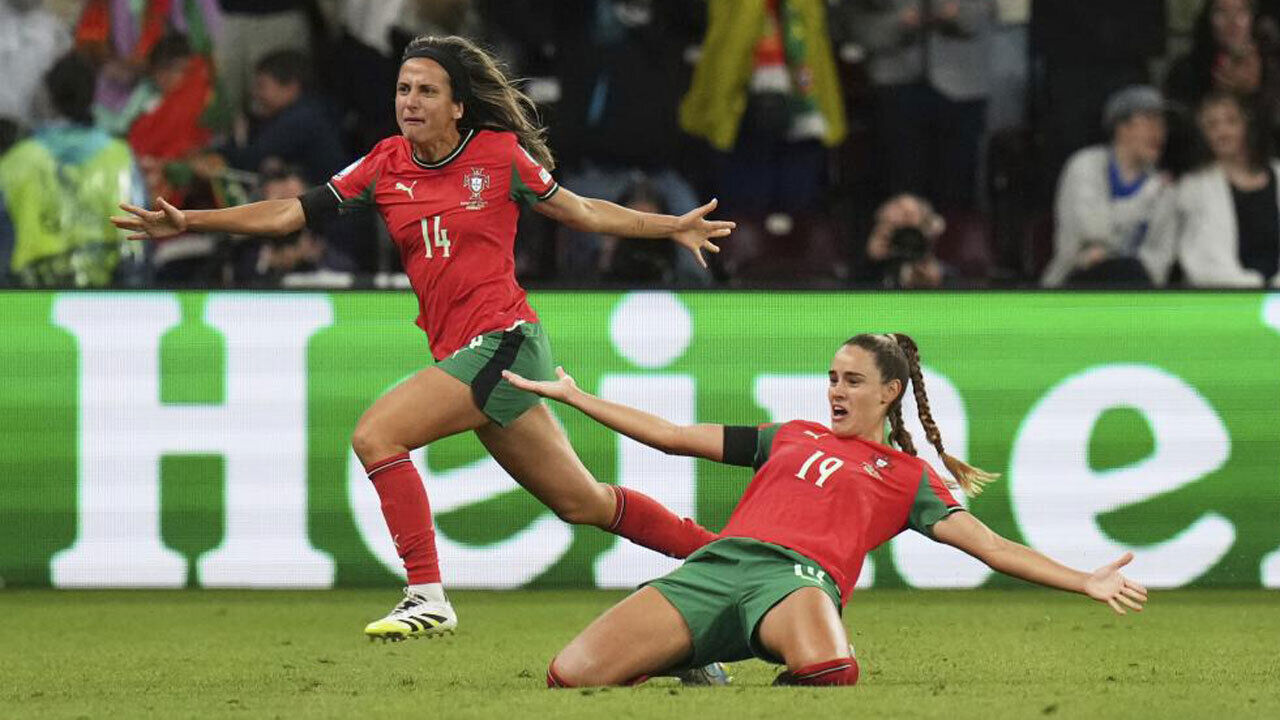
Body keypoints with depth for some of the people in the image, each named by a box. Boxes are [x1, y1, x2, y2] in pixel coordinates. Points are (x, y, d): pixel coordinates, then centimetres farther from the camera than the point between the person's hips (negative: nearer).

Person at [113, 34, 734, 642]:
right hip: (460, 353, 6)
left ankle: (426, 595, -15)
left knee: (375, 435, -20)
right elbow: (293, 214, 6)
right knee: (583, 502, 12)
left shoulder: (499, 153, -4)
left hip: (502, 340, -6)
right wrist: (189, 222, -2)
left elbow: (580, 212, 10)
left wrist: (673, 227, 8)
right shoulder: (386, 166, 8)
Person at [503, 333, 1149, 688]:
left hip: (799, 576, -3)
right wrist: (572, 396, 35)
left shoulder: (909, 478, 22)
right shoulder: (791, 438, 32)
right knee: (571, 677, -20)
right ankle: (696, 668, 6)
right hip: (718, 563, 3)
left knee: (831, 673, -43)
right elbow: (673, 437, 35)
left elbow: (989, 545, 13)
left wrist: (1085, 582, -1)